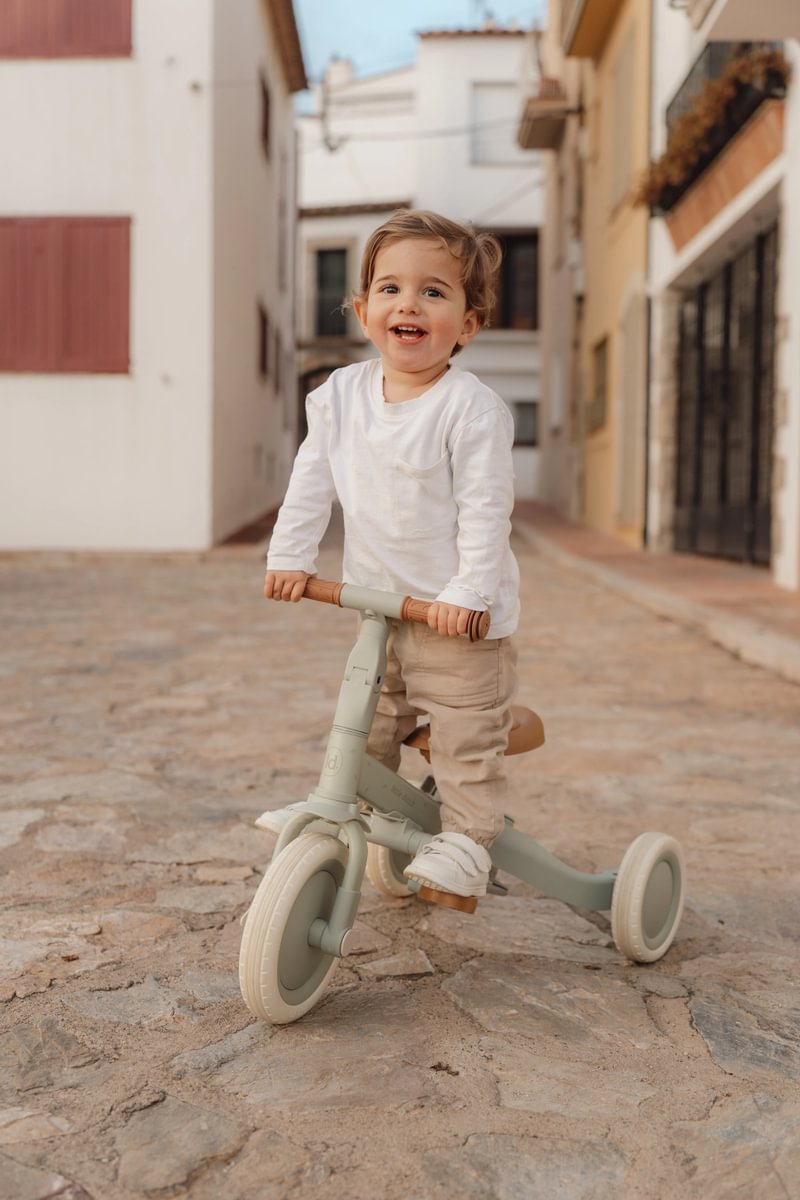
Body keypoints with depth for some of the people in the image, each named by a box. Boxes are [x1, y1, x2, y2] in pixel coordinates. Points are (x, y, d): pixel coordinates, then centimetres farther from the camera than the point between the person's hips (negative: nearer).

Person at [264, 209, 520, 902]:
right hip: (377, 604, 6)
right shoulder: (340, 394, 0)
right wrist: (291, 555, 2)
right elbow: (312, 479, 6)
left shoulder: (473, 408, -17)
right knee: (365, 727, 19)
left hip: (460, 613, -5)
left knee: (467, 738, 1)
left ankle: (467, 839, 16)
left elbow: (485, 509, -19)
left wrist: (467, 591, -24)